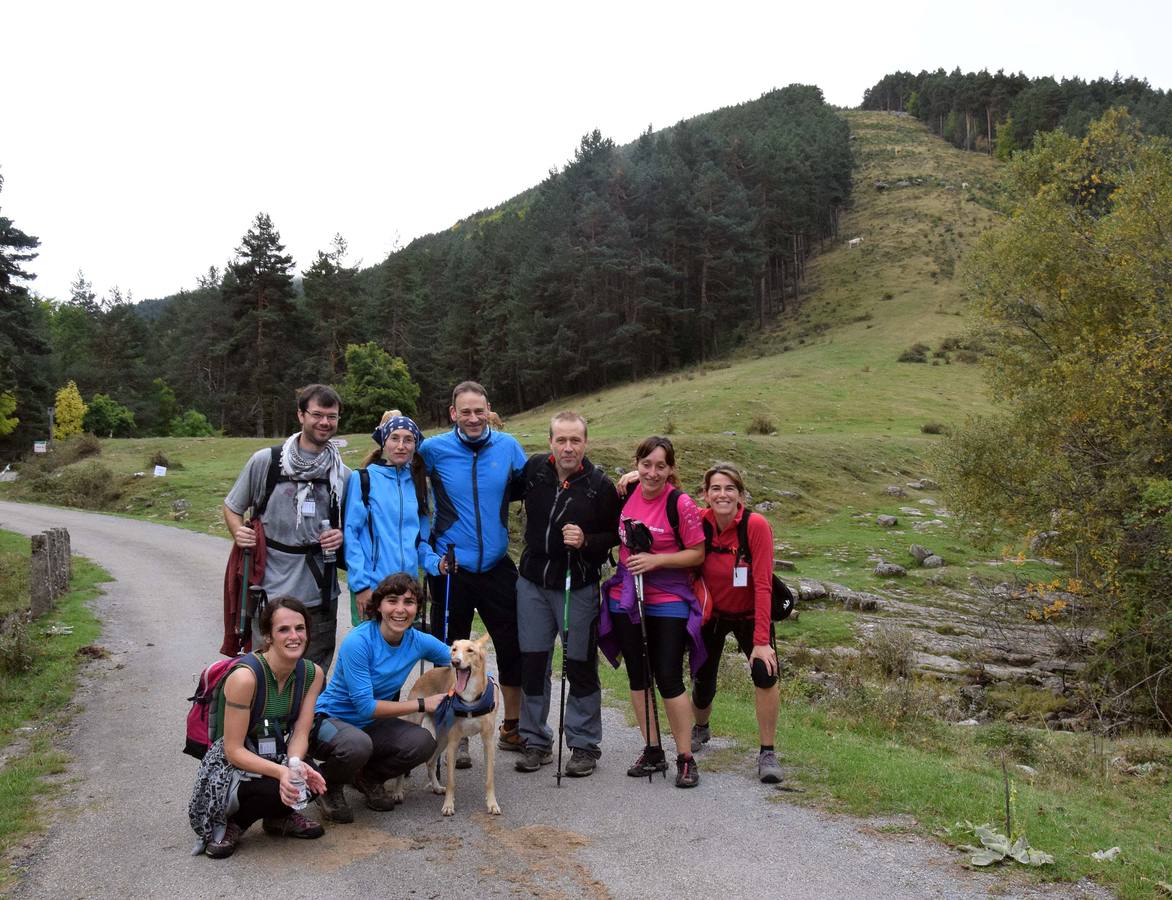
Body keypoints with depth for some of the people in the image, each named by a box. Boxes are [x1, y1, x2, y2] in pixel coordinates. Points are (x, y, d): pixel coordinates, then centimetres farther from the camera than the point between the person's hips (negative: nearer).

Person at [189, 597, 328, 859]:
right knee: (274, 788, -34)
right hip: (231, 767, -5)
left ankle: (279, 816, 7)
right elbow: (234, 751, -23)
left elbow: (300, 733, -9)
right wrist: (281, 771, -37)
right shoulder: (244, 677, -25)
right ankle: (227, 823, -2)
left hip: (275, 760, 5)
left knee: (310, 776, -27)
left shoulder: (313, 673, -7)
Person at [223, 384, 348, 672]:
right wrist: (239, 533, -10)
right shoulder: (265, 461, -2)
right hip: (271, 593, -2)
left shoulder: (344, 475, 5)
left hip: (320, 596, 2)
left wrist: (343, 537, -4)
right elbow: (232, 507, 10)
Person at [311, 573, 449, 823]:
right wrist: (422, 704, -21)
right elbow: (365, 706, -25)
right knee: (358, 745, -38)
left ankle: (369, 777, 9)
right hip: (329, 718, -5)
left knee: (423, 743, -21)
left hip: (370, 725, 5)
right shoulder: (358, 641, -25)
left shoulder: (418, 641, -8)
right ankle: (329, 786, -2)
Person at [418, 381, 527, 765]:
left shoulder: (507, 446, 0)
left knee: (514, 646, 9)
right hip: (451, 567, -2)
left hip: (497, 565, 2)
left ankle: (512, 729, 28)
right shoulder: (434, 449, -6)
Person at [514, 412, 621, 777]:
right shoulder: (533, 469, -2)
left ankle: (584, 744, 20)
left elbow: (615, 534, -5)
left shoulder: (600, 484, -10)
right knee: (532, 663, 9)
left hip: (579, 587, -3)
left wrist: (586, 541, -20)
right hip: (532, 583, 3)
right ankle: (536, 742, 23)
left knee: (580, 665, 6)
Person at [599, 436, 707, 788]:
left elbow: (697, 553, -10)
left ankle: (685, 758, 9)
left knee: (669, 679, -4)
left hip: (668, 602, -5)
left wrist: (656, 560, -19)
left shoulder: (680, 503, -15)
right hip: (625, 598, 5)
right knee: (637, 676, 11)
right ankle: (652, 752, 24)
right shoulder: (626, 493, 0)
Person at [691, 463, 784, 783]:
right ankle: (700, 729, 45)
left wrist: (762, 640, -27)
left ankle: (767, 754, -6)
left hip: (748, 615, -2)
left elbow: (762, 585, -25)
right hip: (711, 614, 2)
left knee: (765, 672, -24)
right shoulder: (699, 521, -17)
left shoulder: (756, 525, -25)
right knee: (702, 683, 9)